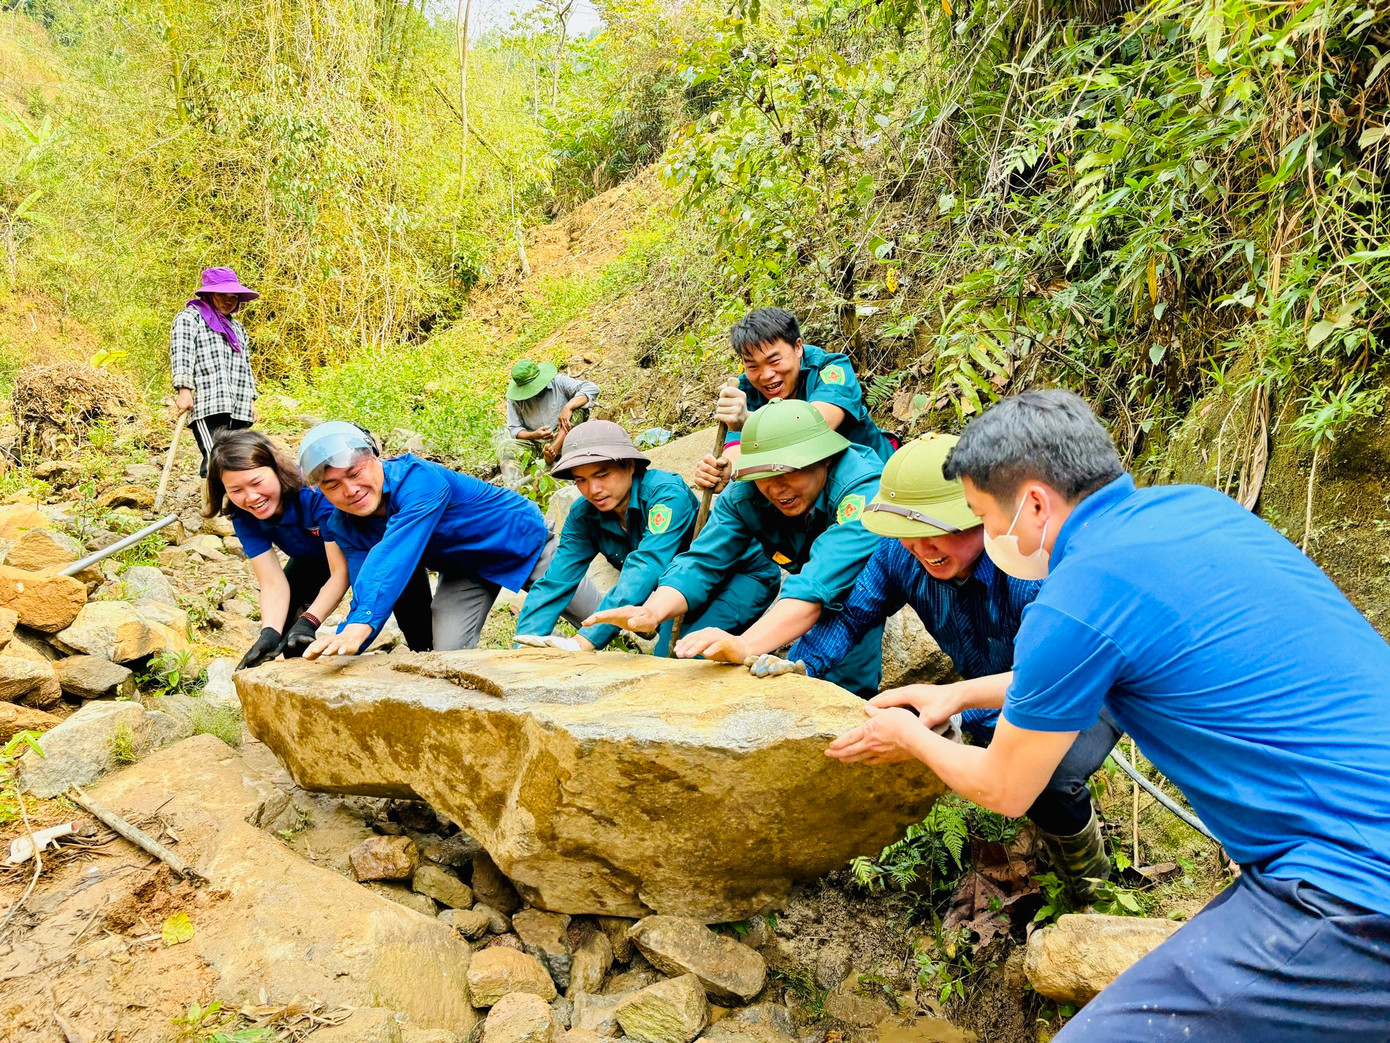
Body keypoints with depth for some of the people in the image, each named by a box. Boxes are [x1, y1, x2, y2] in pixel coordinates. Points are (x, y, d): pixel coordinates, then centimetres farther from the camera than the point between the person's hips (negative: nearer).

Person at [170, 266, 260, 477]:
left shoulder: (237, 328, 30)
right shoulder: (190, 317, 8)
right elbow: (181, 354, -5)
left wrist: (251, 401, 22)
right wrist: (184, 390, -16)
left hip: (237, 410, 7)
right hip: (207, 406, -7)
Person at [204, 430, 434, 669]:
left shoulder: (316, 490, -39)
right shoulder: (243, 517, -22)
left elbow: (342, 570, -38)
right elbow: (273, 583, -26)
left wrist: (308, 622, -49)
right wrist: (269, 634, -44)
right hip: (314, 557, 6)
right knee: (281, 616, -11)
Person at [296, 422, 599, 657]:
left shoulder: (418, 479, -38)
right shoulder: (344, 528, -16)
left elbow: (393, 557, -51)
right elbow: (367, 595, -23)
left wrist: (360, 626, -63)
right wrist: (341, 643, -42)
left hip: (524, 541, -5)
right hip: (463, 572, 5)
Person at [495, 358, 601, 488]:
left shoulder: (559, 382, -5)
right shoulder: (515, 399, -1)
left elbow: (592, 388, -16)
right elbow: (514, 429, -2)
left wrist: (568, 408, -31)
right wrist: (534, 435, -24)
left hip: (562, 440, -1)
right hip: (533, 444, 1)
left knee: (578, 410, -23)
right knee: (505, 446, -26)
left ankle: (554, 449, -36)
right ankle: (514, 489, -47)